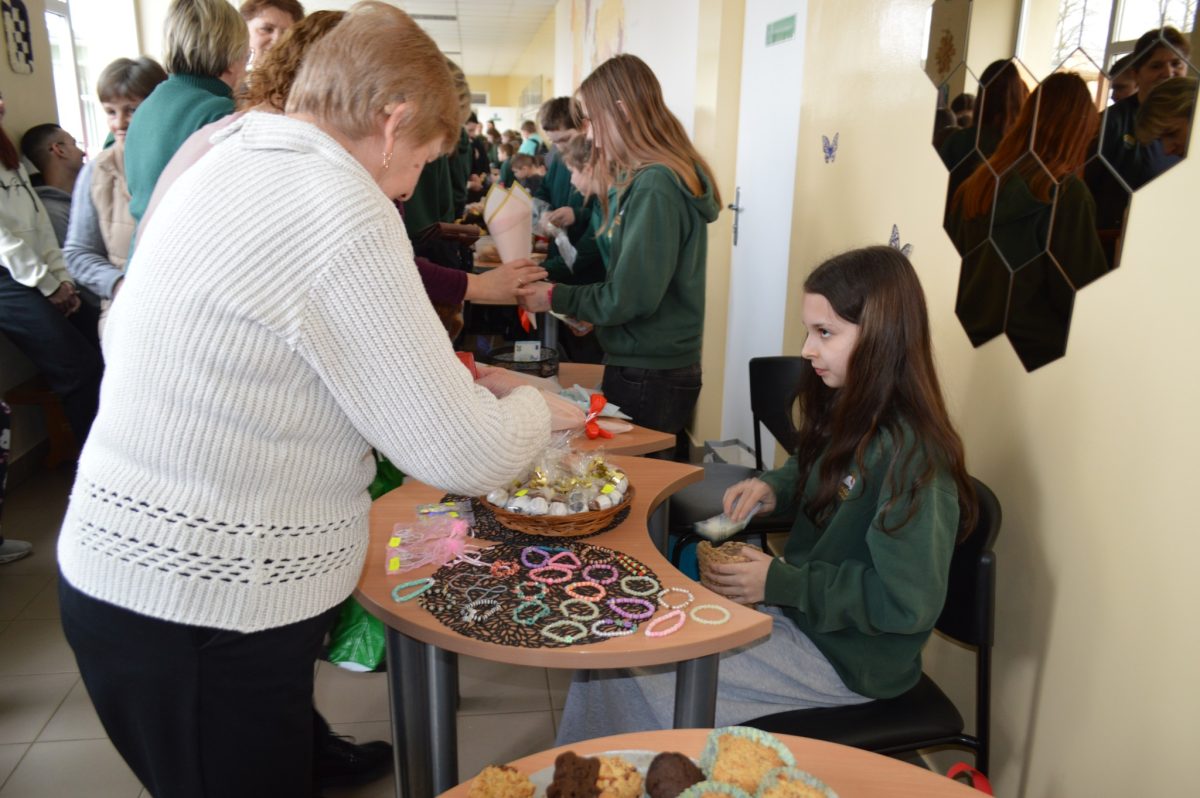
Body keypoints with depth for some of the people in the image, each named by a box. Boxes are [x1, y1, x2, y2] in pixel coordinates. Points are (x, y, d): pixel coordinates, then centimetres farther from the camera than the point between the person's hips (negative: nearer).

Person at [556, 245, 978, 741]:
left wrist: (779, 583, -20)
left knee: (636, 672, -12)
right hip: (792, 608, 8)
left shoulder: (911, 454, -25)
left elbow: (907, 602, -25)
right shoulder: (851, 414, 1)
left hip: (844, 658, -8)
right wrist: (772, 488, -2)